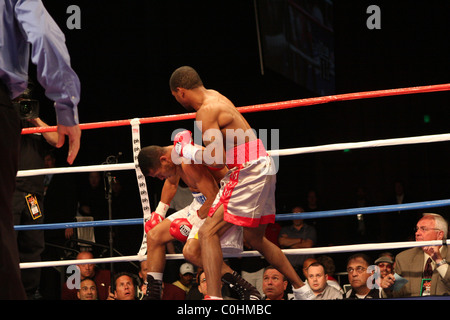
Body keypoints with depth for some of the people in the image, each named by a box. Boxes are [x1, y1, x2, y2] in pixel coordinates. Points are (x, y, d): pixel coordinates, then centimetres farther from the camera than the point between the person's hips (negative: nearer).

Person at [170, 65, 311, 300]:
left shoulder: (206, 111, -17)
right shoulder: (213, 95, 12)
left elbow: (217, 161, -22)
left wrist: (187, 150, -8)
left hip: (249, 171, -10)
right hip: (263, 168, 10)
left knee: (208, 232, -15)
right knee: (255, 239, 23)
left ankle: (214, 296, -26)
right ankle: (302, 291, 32)